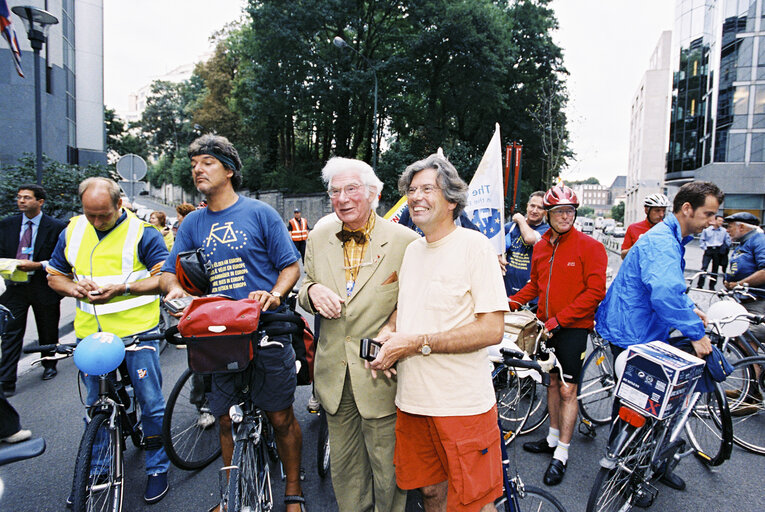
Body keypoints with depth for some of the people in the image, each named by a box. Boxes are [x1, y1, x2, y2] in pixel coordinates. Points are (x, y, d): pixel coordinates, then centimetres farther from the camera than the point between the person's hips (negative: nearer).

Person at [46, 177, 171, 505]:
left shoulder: (141, 232, -6)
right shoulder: (72, 231, 8)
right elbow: (55, 275, 17)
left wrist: (121, 288, -22)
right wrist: (74, 288, -6)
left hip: (136, 330, -4)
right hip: (90, 333, 4)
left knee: (150, 401, 1)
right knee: (96, 405, 15)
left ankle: (157, 468, 19)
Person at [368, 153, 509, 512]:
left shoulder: (474, 246, -12)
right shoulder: (412, 250, 10)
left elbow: (492, 330, -18)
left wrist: (418, 342, -19)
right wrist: (388, 331, 1)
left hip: (462, 404, -6)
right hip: (412, 399, 6)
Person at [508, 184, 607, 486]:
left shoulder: (589, 246, -11)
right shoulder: (541, 247, 7)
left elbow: (595, 291, -15)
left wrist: (559, 319, -19)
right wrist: (512, 302, 2)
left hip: (573, 328, -5)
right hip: (546, 326, 6)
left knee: (567, 390, -1)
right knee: (553, 382, 17)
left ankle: (561, 455, 11)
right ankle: (553, 438, 33)